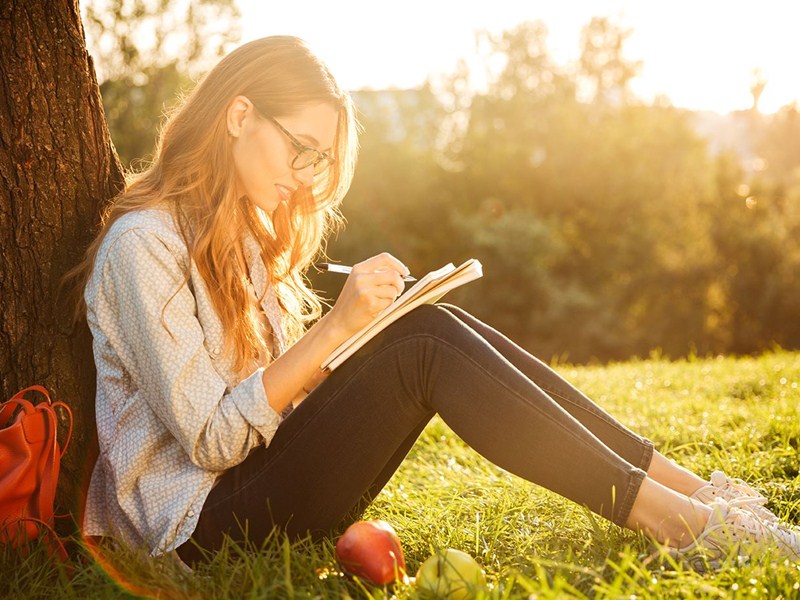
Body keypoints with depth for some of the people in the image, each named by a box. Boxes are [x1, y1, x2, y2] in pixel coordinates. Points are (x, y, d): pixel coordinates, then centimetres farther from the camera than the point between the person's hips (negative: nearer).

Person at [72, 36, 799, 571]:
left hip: (264, 468, 7)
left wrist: (348, 331, -5)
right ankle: (675, 520, -21)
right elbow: (210, 437, -19)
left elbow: (277, 380, 11)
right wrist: (336, 327, -24)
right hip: (204, 520, -7)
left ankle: (692, 487, -11)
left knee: (433, 326, -12)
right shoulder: (143, 243, -14)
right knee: (424, 356, -24)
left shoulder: (239, 231, 14)